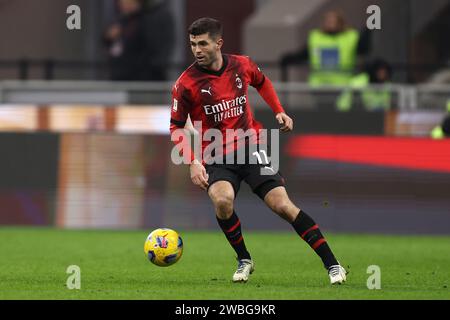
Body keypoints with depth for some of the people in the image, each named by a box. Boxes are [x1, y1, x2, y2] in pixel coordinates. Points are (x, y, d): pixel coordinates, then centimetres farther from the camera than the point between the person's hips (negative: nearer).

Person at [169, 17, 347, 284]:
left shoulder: (242, 65, -2)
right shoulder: (186, 84, -10)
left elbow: (262, 82, 22)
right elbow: (177, 127, -2)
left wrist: (279, 111, 11)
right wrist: (193, 162, -15)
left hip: (250, 149, 1)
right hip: (216, 159, -1)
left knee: (283, 205, -11)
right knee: (222, 200, -32)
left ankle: (332, 265, -5)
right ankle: (244, 260, -7)